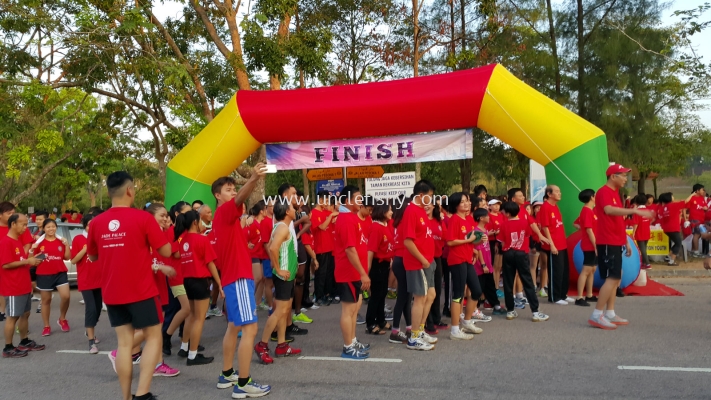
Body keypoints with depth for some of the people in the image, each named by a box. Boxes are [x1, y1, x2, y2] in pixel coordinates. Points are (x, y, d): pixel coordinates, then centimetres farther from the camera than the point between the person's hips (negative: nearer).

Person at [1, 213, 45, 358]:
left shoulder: (18, 241, 15)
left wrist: (31, 259, 8)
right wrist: (26, 261, -19)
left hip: (24, 286, 9)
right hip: (13, 288, -9)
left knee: (25, 314, 15)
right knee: (12, 317, -3)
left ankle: (25, 342, 25)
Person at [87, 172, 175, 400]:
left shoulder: (97, 223, 2)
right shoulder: (142, 218, -12)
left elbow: (93, 256, 16)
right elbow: (166, 251, -8)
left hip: (111, 293, 5)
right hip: (141, 291, -5)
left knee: (124, 341, 10)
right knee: (153, 338, 6)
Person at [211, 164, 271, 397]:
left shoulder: (225, 217, 18)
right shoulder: (224, 211, -10)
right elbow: (241, 199, -33)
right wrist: (254, 179, -47)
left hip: (234, 277, 10)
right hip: (238, 277, -10)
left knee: (234, 326, 18)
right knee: (249, 328, -10)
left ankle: (227, 375, 28)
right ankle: (243, 384, -7)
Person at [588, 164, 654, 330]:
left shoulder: (615, 193, 18)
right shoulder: (604, 192, -12)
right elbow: (609, 210, -33)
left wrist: (626, 242, 22)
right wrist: (635, 211, -36)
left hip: (615, 242, 10)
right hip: (608, 242, -10)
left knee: (615, 278, 12)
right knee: (612, 278, -12)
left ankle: (610, 314, 18)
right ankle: (597, 315, -9)